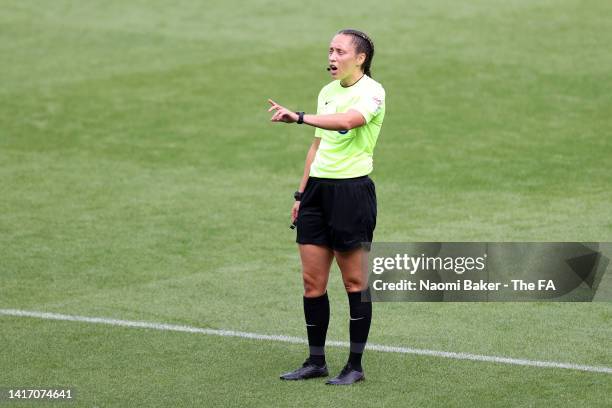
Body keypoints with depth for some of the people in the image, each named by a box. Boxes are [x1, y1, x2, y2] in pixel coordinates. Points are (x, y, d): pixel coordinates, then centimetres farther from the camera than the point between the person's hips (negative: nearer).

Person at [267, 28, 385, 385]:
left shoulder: (371, 91, -9)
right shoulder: (327, 92, 15)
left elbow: (347, 120, -31)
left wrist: (299, 117, -40)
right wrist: (302, 193, 19)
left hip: (352, 190, -7)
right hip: (318, 187, 7)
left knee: (354, 280, 0)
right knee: (312, 279, 6)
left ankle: (356, 366, 7)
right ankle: (316, 361, 14)